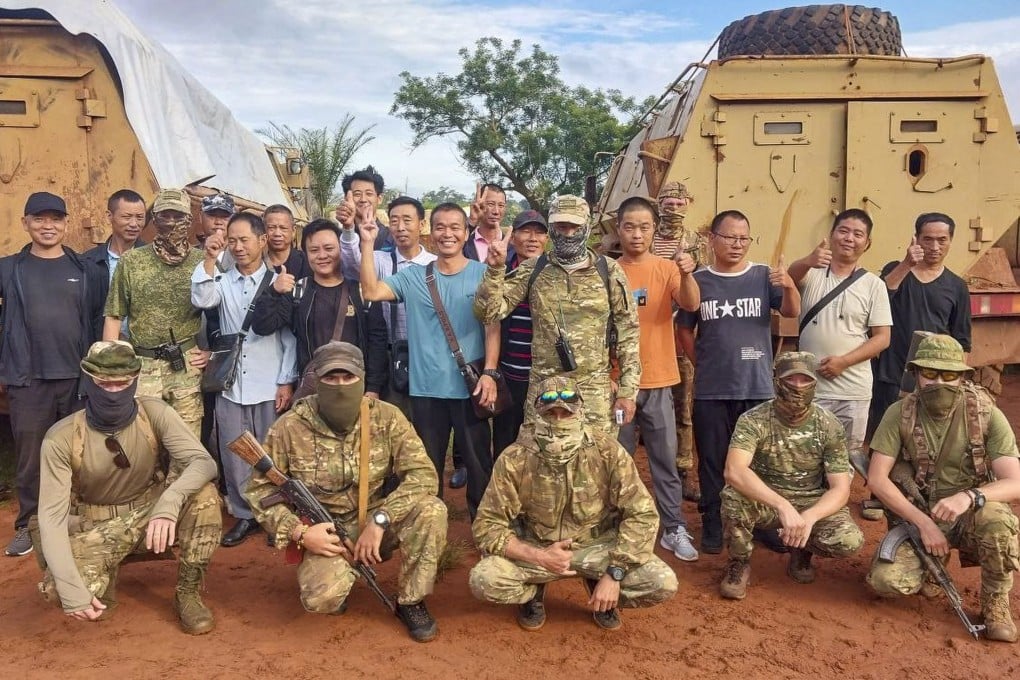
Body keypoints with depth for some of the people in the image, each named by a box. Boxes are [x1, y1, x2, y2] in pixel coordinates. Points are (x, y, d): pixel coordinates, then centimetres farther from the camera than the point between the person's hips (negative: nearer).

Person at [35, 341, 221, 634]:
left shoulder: (154, 413, -17)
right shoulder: (62, 438, -19)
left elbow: (204, 463, -25)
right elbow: (52, 516, -20)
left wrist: (169, 502, -46)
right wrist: (71, 587, -31)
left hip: (152, 511, 1)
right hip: (97, 525, 0)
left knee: (205, 496, -30)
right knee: (56, 589, -29)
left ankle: (187, 593, -9)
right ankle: (105, 575, 10)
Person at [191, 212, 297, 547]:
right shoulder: (222, 281, 5)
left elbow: (291, 337, -3)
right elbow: (201, 301, -15)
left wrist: (287, 382, -6)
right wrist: (209, 260, -17)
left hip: (269, 387, -2)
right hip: (230, 386, 3)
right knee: (234, 456, 9)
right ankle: (244, 515, 23)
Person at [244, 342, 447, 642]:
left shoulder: (386, 418, -11)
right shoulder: (290, 427, -12)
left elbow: (423, 475, -17)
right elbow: (259, 489, -5)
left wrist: (379, 520, -27)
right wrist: (299, 532, -19)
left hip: (377, 524, 2)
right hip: (323, 533, -1)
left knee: (431, 509, -27)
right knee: (321, 597, -31)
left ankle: (411, 601, -4)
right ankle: (336, 578, 10)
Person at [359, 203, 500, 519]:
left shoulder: (483, 275, 0)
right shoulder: (412, 277, 5)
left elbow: (492, 327, -3)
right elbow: (371, 291, -7)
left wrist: (489, 372, -12)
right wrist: (367, 244, -11)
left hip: (470, 386, -2)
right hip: (425, 388, 2)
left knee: (479, 463, 7)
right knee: (428, 465, 14)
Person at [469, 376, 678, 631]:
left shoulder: (607, 450, -18)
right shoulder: (515, 459, -18)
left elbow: (642, 515, -13)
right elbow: (486, 526, -14)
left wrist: (614, 573, -21)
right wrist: (538, 556, -26)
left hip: (597, 546, 1)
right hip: (538, 549, 0)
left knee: (664, 584, -21)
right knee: (483, 581, -27)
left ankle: (599, 586, 10)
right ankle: (533, 591, 8)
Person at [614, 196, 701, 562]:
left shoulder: (667, 268, -1)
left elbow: (691, 305, -17)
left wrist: (687, 274, -37)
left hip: (658, 381, 0)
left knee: (665, 459, 8)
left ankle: (674, 529, 19)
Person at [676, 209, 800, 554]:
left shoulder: (764, 276, 0)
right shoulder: (698, 281, 2)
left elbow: (792, 312, -14)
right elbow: (684, 330, 8)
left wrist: (789, 286, -34)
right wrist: (702, 364, 1)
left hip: (759, 387, 0)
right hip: (711, 390, 0)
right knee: (712, 461, 9)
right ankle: (713, 525, 21)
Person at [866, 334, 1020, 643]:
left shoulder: (988, 416, -11)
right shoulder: (899, 414, -10)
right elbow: (877, 479, -12)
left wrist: (969, 496, -38)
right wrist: (923, 523, -22)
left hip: (970, 515, 0)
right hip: (916, 515, 1)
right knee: (886, 580, -23)